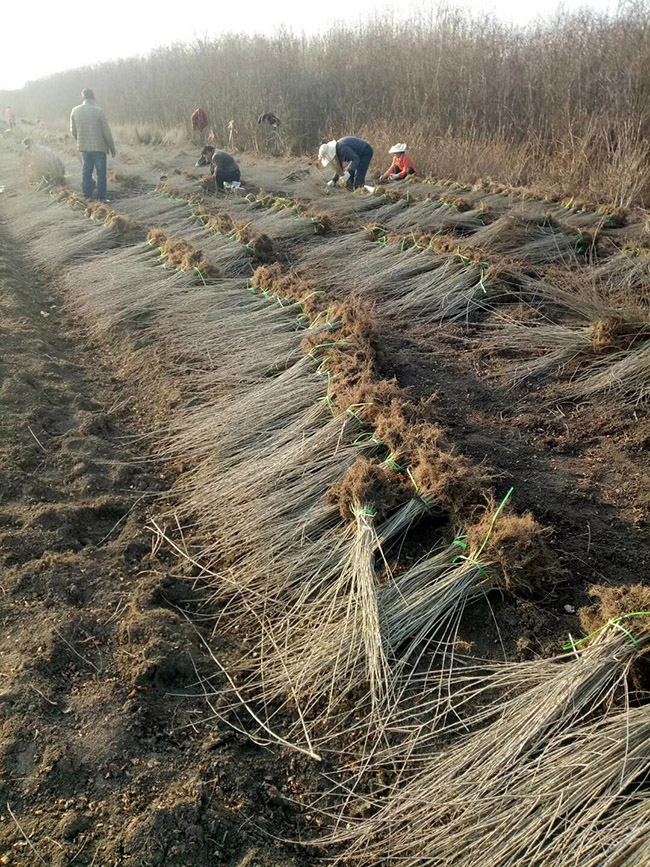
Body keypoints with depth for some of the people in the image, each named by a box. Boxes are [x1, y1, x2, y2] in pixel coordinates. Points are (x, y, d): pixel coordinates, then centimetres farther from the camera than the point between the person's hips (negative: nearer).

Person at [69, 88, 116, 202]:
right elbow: (107, 132, -9)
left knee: (86, 172, 12)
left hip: (83, 147, 4)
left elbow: (73, 131, 8)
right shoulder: (98, 111, -11)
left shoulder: (75, 111, 1)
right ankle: (101, 197, 4)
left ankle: (87, 196, 13)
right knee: (101, 173, 4)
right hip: (99, 147, -4)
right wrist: (112, 148, 0)